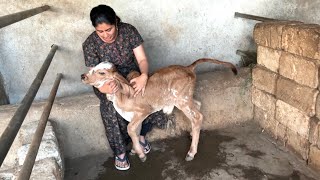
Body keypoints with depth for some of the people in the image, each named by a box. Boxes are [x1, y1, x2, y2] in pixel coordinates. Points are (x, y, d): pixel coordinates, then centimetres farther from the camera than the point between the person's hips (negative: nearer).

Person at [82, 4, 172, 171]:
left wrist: (144, 76, -42)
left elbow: (142, 59, -18)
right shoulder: (90, 44, -20)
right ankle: (120, 151, -12)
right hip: (107, 82, -1)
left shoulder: (129, 31, -18)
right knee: (112, 107, -32)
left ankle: (141, 134, 2)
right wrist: (105, 88, -46)